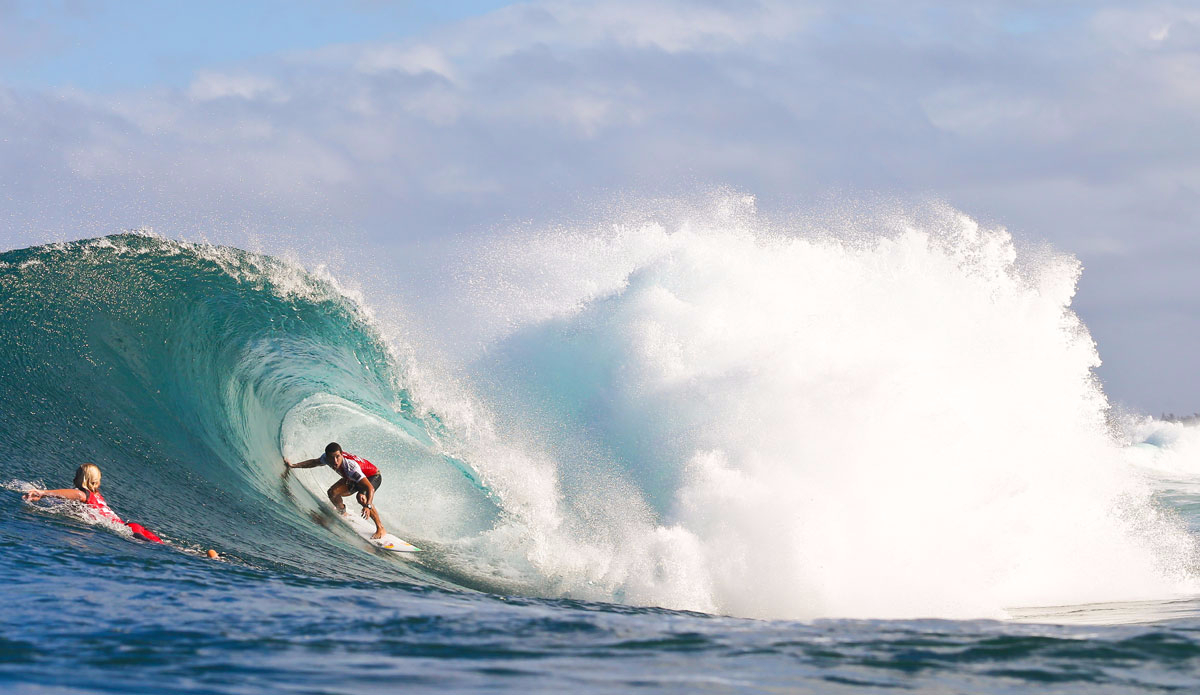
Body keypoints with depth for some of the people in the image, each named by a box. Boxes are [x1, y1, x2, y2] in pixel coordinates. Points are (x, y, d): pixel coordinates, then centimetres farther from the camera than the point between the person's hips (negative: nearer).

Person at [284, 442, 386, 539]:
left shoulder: (350, 467, -42)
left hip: (373, 477, -7)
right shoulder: (326, 458, -22)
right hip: (353, 479, 7)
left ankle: (380, 529, -23)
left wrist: (368, 506, -64)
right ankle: (343, 514, 25)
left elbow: (370, 488, -49)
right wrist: (293, 466, 6)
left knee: (361, 497, -35)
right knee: (333, 493, -7)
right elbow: (315, 462, 5)